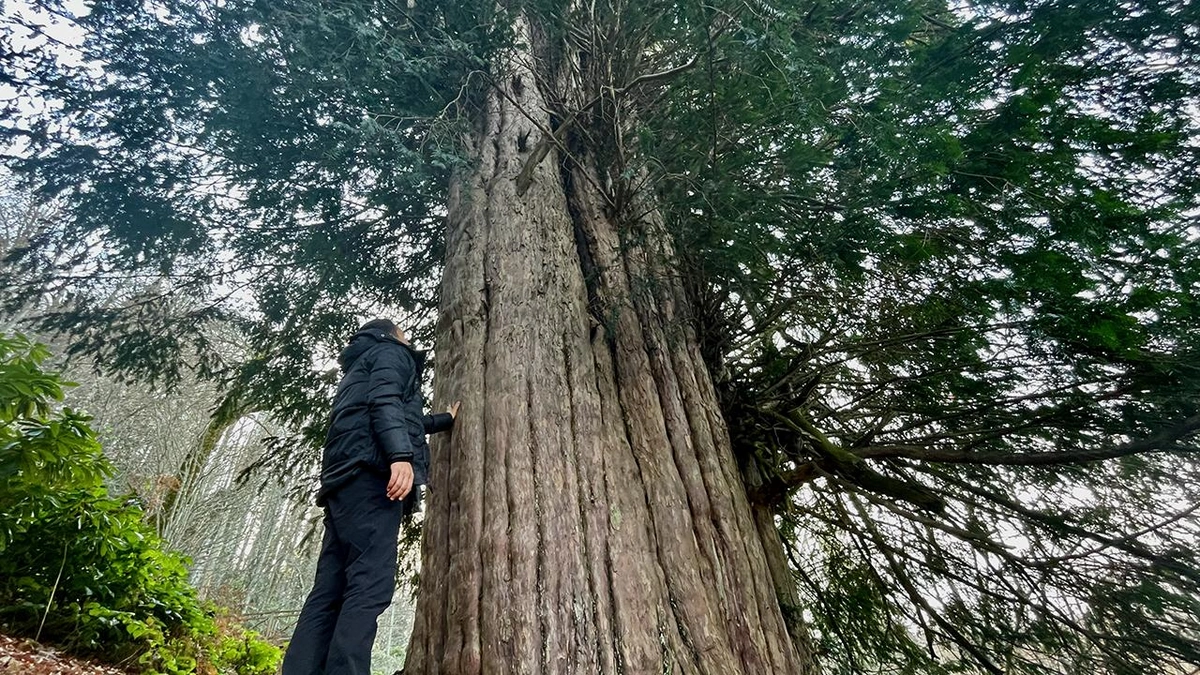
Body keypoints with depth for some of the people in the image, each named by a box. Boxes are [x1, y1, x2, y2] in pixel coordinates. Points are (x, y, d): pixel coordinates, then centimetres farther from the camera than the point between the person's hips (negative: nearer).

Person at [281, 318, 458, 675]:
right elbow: (386, 403, -11)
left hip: (347, 479, 9)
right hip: (370, 474, -9)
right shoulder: (391, 352, 11)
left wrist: (446, 419, 64)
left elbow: (408, 420, 49)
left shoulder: (362, 368, 39)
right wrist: (401, 456, -26)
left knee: (330, 590, 1)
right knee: (371, 584, -18)